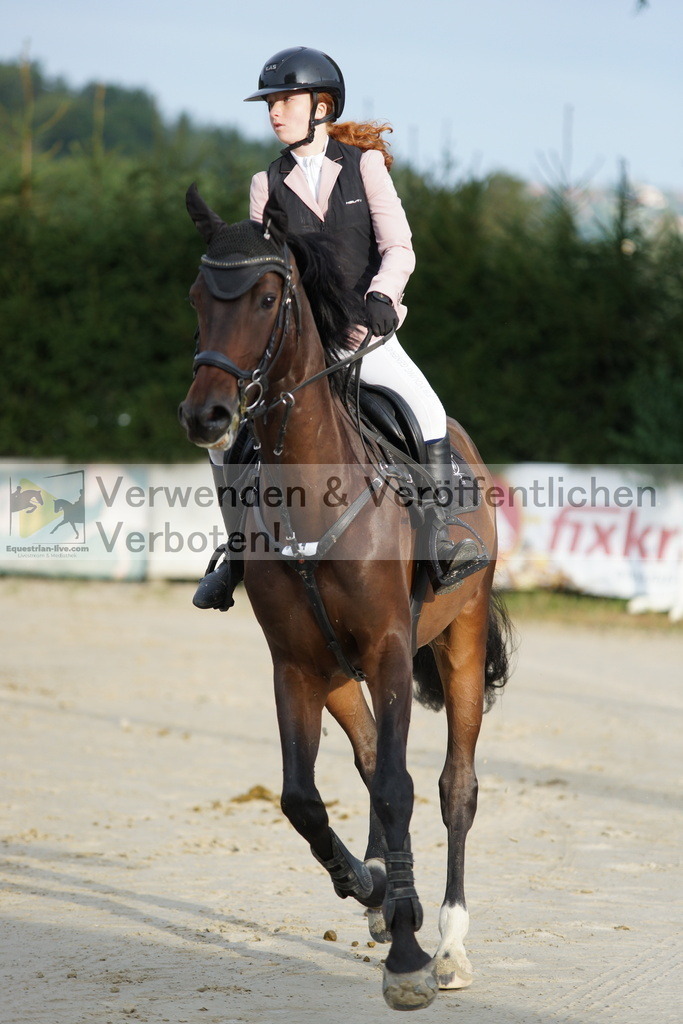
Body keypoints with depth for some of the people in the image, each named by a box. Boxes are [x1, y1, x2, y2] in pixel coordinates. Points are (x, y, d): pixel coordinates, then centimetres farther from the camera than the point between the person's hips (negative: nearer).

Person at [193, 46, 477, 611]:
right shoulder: (268, 184, 8)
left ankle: (445, 537, -20)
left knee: (425, 409, -30)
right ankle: (237, 552, 2)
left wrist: (380, 295, -24)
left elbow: (399, 247, -5)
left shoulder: (364, 164, 3)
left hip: (367, 332, -2)